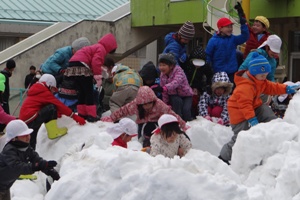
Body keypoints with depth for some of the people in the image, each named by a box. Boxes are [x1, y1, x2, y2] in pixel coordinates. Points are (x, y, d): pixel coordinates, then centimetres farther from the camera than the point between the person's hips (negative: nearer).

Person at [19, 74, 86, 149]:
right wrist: (75, 116, -2)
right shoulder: (44, 92, -2)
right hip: (31, 119, -10)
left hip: (25, 122, 10)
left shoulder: (36, 92, 26)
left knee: (31, 146, 15)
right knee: (51, 108, -12)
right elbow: (59, 105, -3)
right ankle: (53, 132, -6)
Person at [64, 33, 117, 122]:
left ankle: (82, 114, 18)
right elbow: (96, 61, -18)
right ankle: (91, 115, -9)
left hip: (72, 66, 10)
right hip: (81, 66, -9)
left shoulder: (96, 47, 28)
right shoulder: (101, 49, -3)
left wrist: (95, 75, 20)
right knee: (89, 92, -6)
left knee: (82, 92, 16)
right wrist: (98, 76, -19)